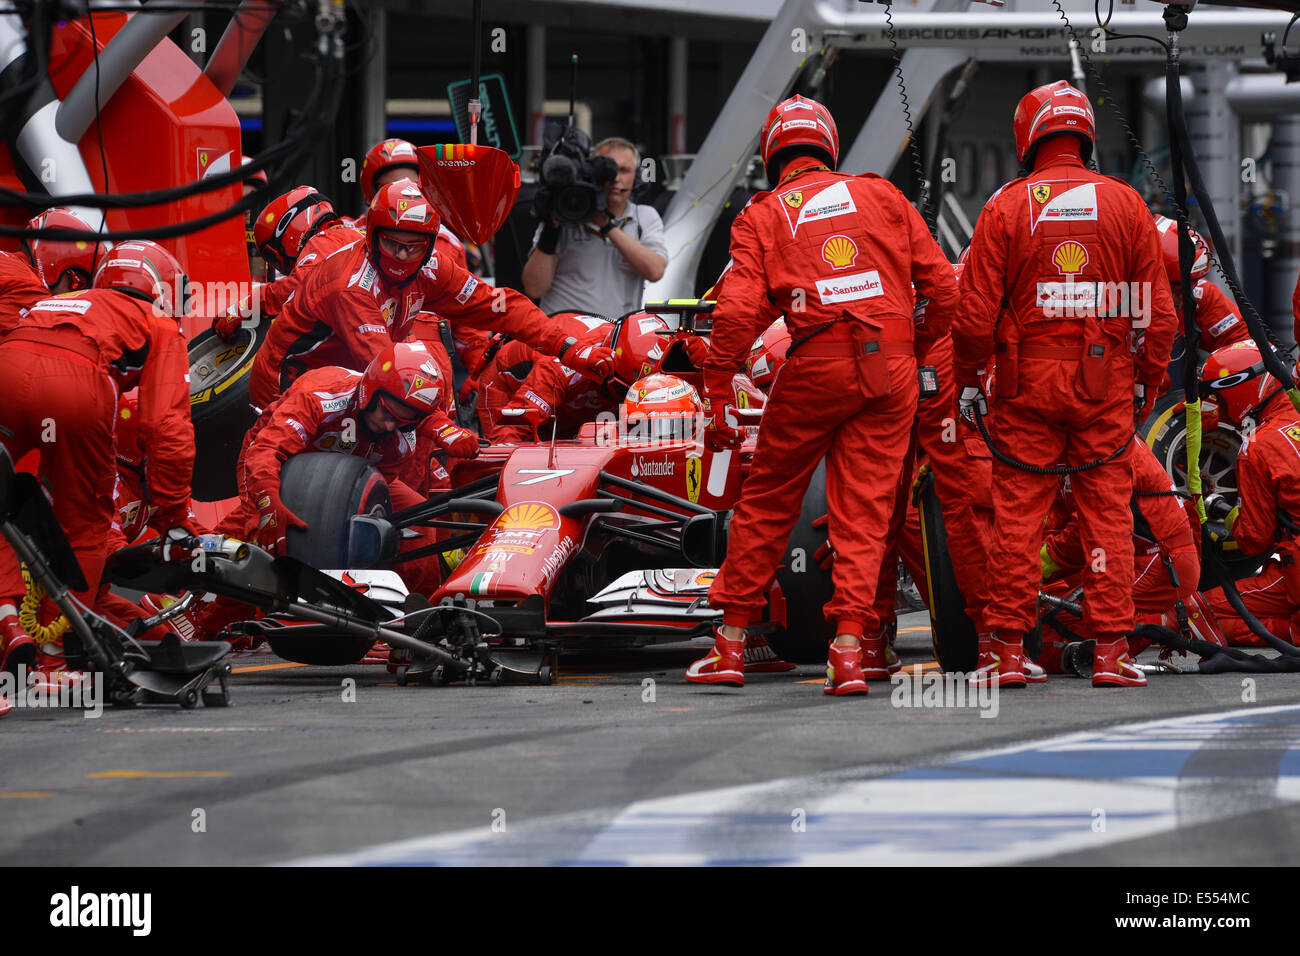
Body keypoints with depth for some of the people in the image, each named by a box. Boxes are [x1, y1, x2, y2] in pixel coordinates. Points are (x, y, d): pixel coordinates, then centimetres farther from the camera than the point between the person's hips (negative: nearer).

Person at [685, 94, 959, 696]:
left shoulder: (761, 216, 8)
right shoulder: (882, 196, 14)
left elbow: (738, 312, -5)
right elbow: (942, 286, 10)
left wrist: (716, 398, -2)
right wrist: (924, 347, 24)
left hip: (818, 365, -2)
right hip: (892, 367, 2)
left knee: (768, 502, 12)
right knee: (864, 510, 6)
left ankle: (731, 643, 16)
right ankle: (850, 646, -4)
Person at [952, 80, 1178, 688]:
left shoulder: (1006, 207, -2)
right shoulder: (1126, 204, 3)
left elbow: (976, 312, -4)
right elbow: (1159, 311, 4)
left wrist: (967, 380, 9)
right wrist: (1149, 380, 16)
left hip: (1028, 380, -1)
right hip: (1106, 383, 1)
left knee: (1017, 516, 3)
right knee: (1107, 513, 4)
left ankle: (1006, 649, 2)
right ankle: (1112, 650, 2)